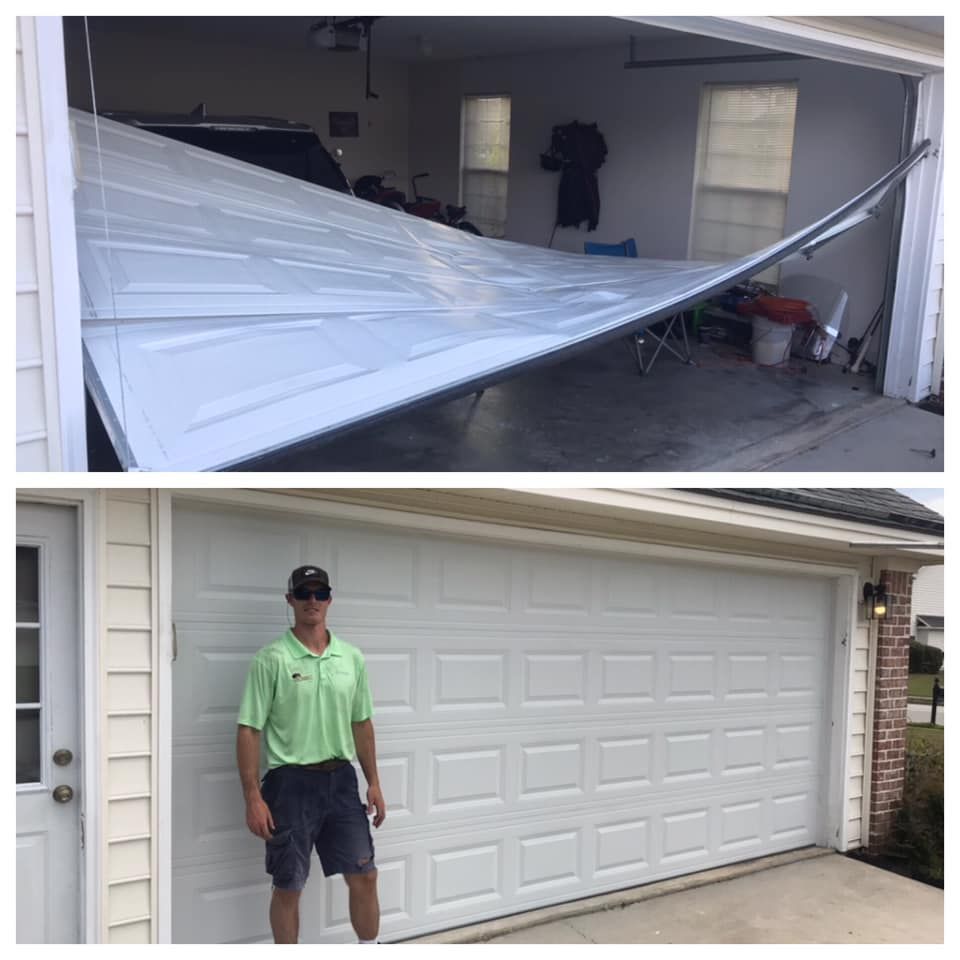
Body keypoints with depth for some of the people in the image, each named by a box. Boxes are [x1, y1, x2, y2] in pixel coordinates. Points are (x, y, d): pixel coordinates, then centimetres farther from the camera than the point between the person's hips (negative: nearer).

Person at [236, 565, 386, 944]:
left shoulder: (352, 658, 6)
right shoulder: (271, 659, -10)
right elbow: (249, 729, -10)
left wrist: (373, 782, 9)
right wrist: (253, 797, -15)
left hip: (341, 778, 4)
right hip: (292, 782, -4)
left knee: (364, 876, 7)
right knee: (288, 886, 6)